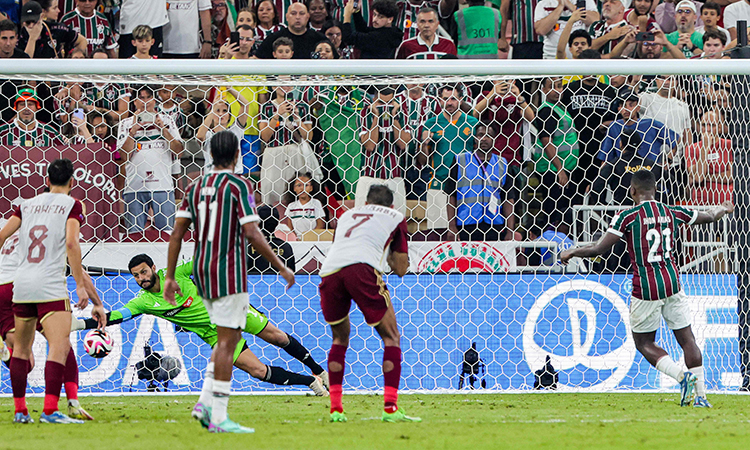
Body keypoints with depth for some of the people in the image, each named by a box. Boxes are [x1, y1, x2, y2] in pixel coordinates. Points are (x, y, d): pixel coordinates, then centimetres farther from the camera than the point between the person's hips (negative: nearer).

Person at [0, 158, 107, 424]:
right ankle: (50, 410, -24)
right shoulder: (71, 205, 2)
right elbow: (71, 244, -10)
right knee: (60, 347, -11)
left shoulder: (27, 205, 15)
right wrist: (80, 285, -11)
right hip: (50, 286, -6)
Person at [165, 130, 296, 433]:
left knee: (230, 337, 18)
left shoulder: (195, 187, 9)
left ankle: (206, 401, 6)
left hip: (202, 272, 7)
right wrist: (282, 268, -10)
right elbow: (251, 234, -17)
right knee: (227, 341, -4)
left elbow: (177, 233, 7)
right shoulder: (239, 186, -10)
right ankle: (218, 417, -6)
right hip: (229, 273, -7)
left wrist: (170, 277, 11)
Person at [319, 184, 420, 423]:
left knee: (340, 338, 24)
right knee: (391, 336, 8)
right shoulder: (395, 217, 27)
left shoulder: (348, 214, 36)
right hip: (362, 267, -4)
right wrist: (390, 257, 49)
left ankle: (335, 408, 15)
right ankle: (390, 408, -5)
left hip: (329, 270, 4)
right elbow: (401, 268, 26)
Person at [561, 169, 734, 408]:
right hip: (672, 282, 4)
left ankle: (682, 376, -10)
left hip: (646, 288, -4)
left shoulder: (628, 216, -8)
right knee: (687, 338, 10)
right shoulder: (672, 213, 6)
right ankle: (700, 395, 6)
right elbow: (710, 216, 23)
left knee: (644, 343, 10)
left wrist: (571, 252, 6)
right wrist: (723, 209, 46)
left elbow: (598, 249, -11)